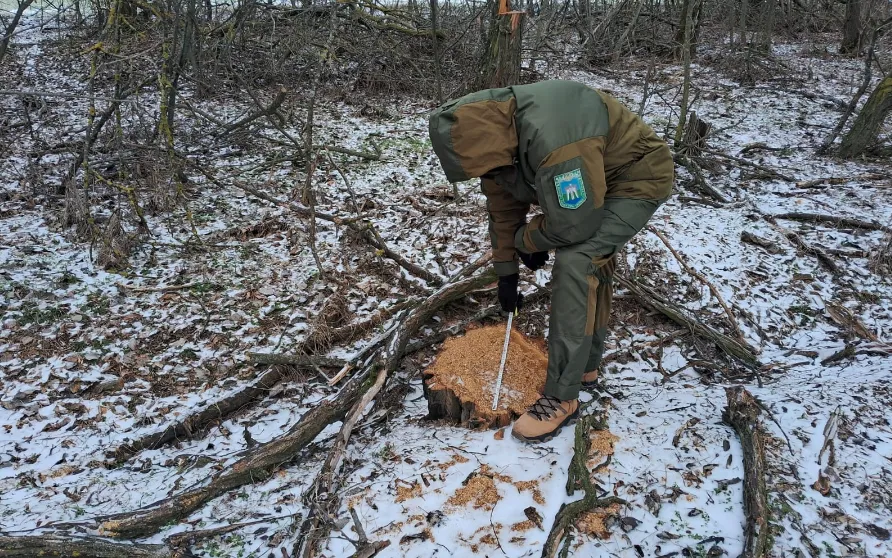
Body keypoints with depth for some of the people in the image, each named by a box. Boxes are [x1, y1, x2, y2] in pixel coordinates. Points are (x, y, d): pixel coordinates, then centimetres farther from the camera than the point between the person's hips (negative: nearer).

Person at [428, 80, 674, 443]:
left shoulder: (552, 140, -40)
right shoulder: (493, 130, -10)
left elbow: (573, 223, -31)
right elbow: (503, 207, 2)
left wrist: (524, 240, -11)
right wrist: (506, 273, 7)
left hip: (639, 176, -9)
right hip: (593, 179, 9)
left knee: (575, 263, -23)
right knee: (592, 263, 16)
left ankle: (562, 398, -14)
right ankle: (585, 366, 35)